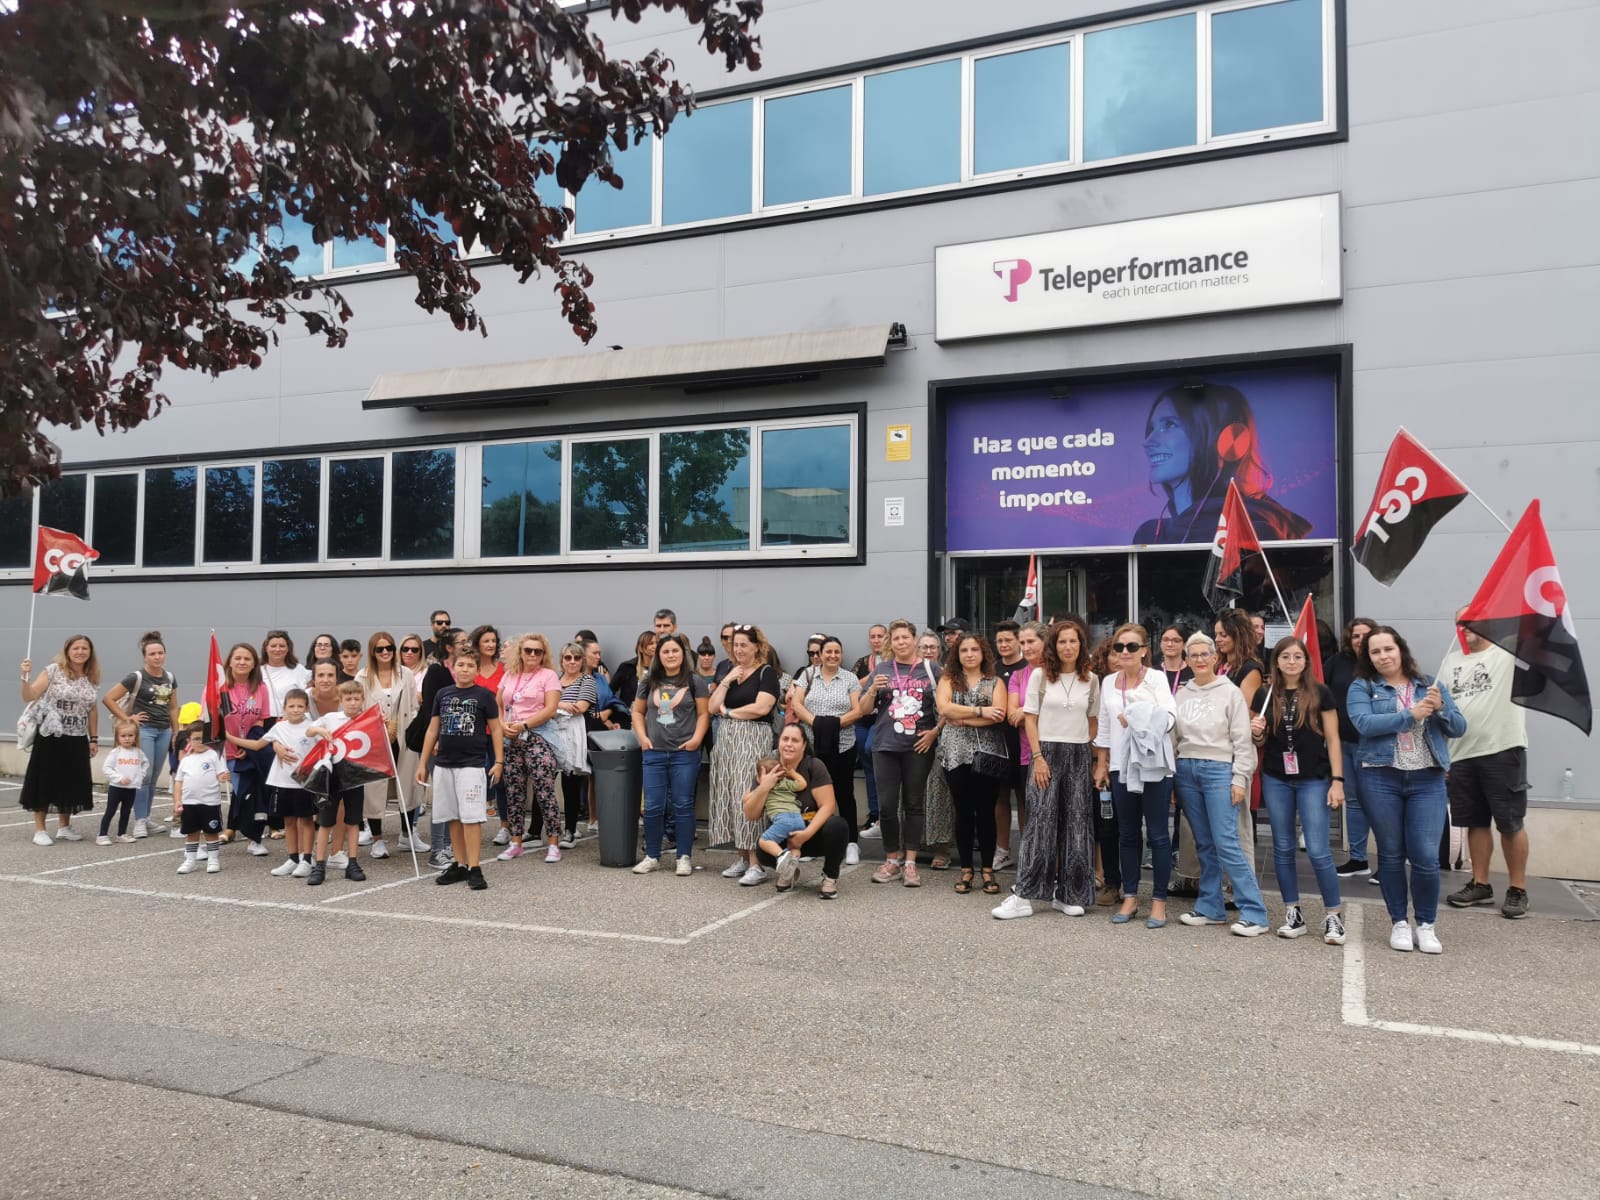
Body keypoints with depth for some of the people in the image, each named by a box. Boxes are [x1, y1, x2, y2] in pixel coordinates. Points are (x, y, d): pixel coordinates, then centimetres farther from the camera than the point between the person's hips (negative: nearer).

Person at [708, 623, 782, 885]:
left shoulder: (766, 672, -3)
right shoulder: (728, 673, 16)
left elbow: (761, 707, -15)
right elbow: (713, 707, 7)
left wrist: (729, 712, -4)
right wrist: (727, 681, -3)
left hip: (753, 739, -7)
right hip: (726, 739, 7)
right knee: (730, 796, 5)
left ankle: (756, 863, -10)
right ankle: (742, 856, 12)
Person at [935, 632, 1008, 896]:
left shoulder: (995, 682, 7)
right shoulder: (948, 679, 9)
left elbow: (999, 716, -9)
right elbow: (944, 708, -10)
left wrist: (962, 718, -10)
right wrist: (981, 711, -11)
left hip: (988, 753, 0)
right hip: (956, 753, 0)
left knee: (986, 811, 3)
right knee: (963, 811, 5)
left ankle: (987, 870, 12)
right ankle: (966, 870, 13)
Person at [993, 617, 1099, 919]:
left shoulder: (1091, 680, 7)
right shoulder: (1040, 675, 0)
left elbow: (1093, 721, 12)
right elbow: (1030, 719, -1)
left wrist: (1087, 753, 1)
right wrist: (1038, 757, -9)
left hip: (1079, 756, 3)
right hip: (1047, 752, -3)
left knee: (1076, 824, 5)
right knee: (1040, 821, -8)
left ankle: (1068, 894, 15)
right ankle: (1023, 895, -5)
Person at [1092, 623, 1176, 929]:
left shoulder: (1156, 679, -4)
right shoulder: (1108, 682, 10)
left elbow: (1169, 716, -15)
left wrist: (1137, 718, -25)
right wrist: (1101, 763, 11)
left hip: (1153, 765, -4)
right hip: (1121, 765, 5)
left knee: (1158, 834, 1)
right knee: (1127, 834, 11)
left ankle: (1159, 900, 10)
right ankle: (1130, 897, 20)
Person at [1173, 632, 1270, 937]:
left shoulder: (1230, 693, -2)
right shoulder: (1181, 695, 11)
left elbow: (1242, 740, -4)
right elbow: (1174, 737, 13)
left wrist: (1239, 779, -10)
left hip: (1219, 770, -5)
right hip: (1186, 771, 5)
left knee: (1227, 844, -11)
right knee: (1204, 845, 9)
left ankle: (1254, 913, -5)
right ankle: (1211, 908, 17)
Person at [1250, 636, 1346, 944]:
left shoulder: (1320, 695, -2)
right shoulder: (1266, 696, 5)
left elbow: (1332, 740, -2)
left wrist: (1337, 780, -8)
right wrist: (1256, 733, -9)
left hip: (1313, 780, -3)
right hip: (1275, 780, 3)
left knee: (1318, 851, -6)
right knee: (1283, 848, 8)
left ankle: (1334, 915, 8)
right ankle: (1293, 914, 18)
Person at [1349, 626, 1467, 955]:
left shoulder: (1428, 684, 11)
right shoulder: (1362, 687, 2)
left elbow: (1459, 728, 8)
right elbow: (1364, 723, -15)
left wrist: (1441, 708, -11)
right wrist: (1411, 714, -17)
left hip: (1428, 780, 2)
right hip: (1380, 779, -1)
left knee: (1426, 856, -3)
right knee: (1391, 854, 7)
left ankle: (1426, 925, 14)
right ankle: (1399, 923, 20)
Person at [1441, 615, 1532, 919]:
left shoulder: (1510, 651, -1)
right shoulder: (1451, 661, 15)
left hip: (1503, 752, -5)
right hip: (1461, 756, 5)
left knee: (1510, 823, 2)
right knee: (1476, 822, 12)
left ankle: (1517, 890, 13)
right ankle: (1480, 885, 21)